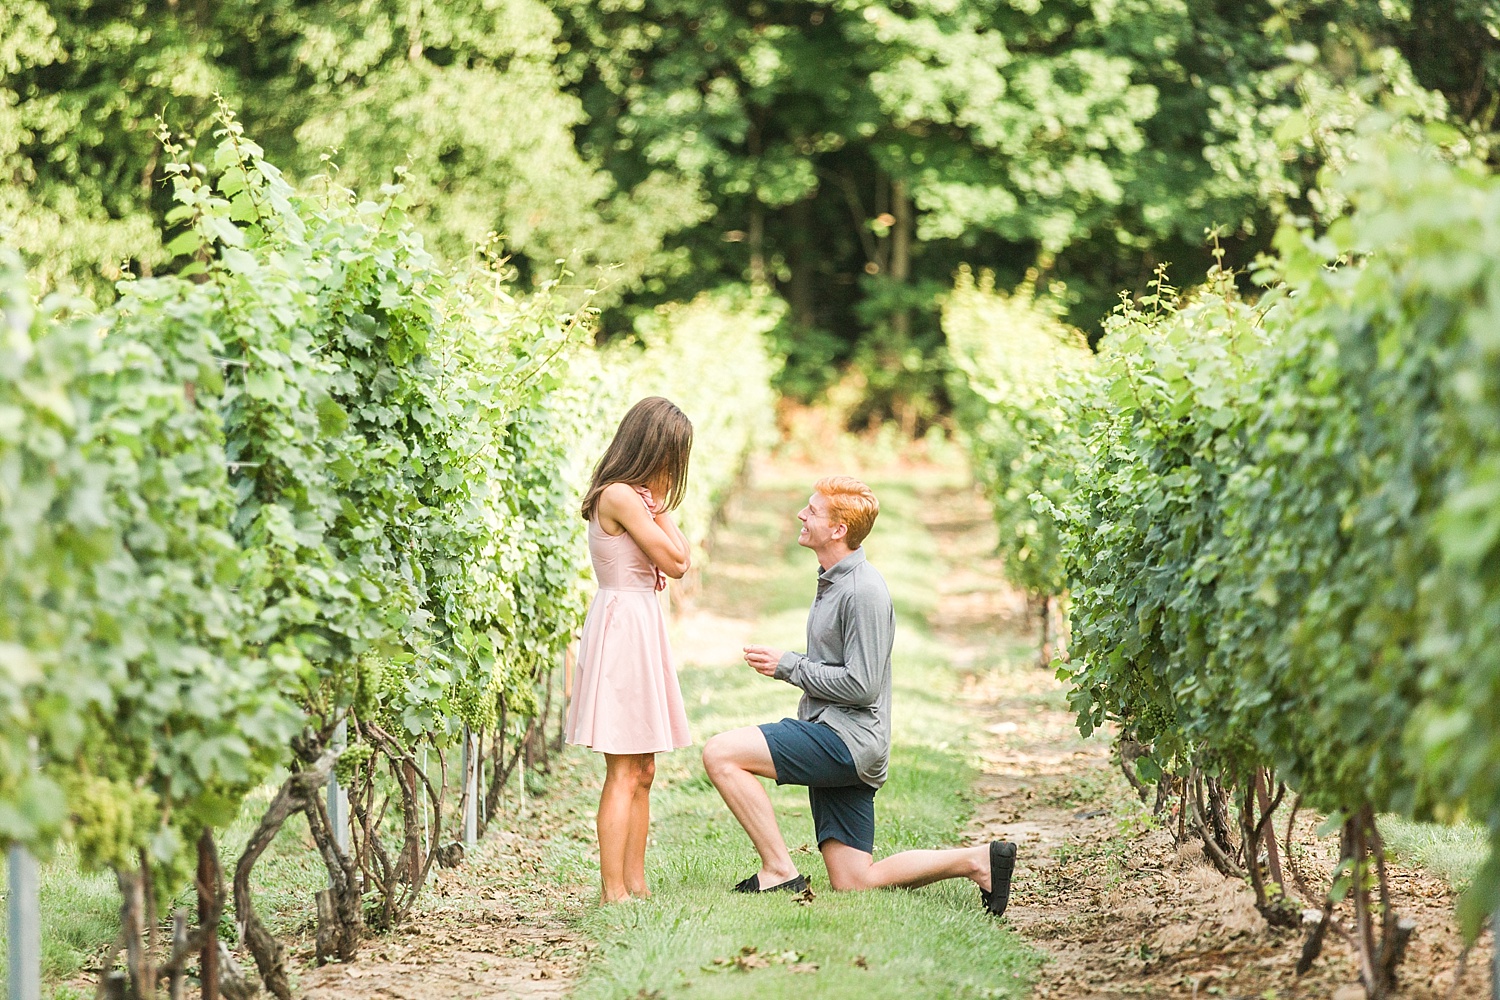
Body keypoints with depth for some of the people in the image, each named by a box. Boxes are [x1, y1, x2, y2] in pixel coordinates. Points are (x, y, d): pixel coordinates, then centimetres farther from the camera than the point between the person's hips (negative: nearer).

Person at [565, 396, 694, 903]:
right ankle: (613, 892, -7)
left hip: (639, 627, 10)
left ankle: (635, 884, 15)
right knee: (625, 774, -8)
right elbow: (675, 562, -12)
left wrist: (655, 504, 6)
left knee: (642, 772, 12)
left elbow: (678, 559, 13)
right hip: (623, 626, -10)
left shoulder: (632, 495, 14)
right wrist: (658, 504, -5)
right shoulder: (621, 496, -16)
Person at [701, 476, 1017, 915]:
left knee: (721, 753, -19)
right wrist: (785, 664, 7)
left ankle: (779, 872, -15)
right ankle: (977, 861, 11)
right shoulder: (832, 582, 17)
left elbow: (861, 685, -19)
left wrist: (786, 665, -11)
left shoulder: (863, 591, -14)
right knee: (855, 883, 6)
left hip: (848, 736, -10)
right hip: (837, 739, 10)